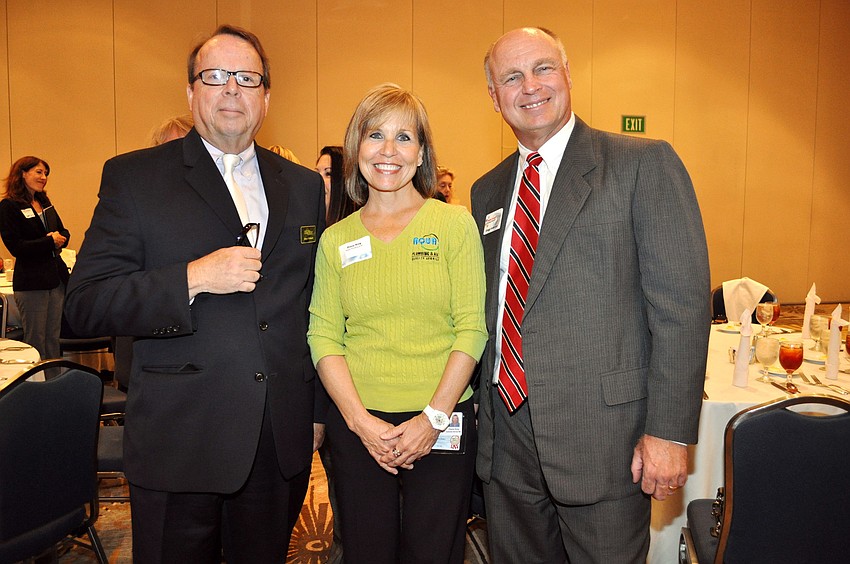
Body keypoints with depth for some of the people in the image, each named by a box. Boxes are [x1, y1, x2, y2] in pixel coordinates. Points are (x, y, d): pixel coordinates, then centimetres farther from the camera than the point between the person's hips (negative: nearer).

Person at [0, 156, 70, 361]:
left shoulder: (44, 202, 14)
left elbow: (63, 232, 15)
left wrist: (59, 239, -7)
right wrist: (50, 242, -15)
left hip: (56, 278, 7)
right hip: (31, 282, -7)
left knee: (54, 338, 13)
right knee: (35, 341, 2)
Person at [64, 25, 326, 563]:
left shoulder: (304, 186, 8)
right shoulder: (133, 176, -2)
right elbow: (86, 305, -7)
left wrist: (318, 410, 12)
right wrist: (192, 278, -21)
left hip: (283, 442, 3)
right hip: (179, 441, -2)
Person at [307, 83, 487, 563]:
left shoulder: (455, 224, -2)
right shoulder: (336, 239, 4)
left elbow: (472, 329, -6)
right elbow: (323, 335, 1)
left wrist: (434, 417, -12)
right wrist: (360, 420, -10)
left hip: (443, 426, -1)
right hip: (357, 426, 2)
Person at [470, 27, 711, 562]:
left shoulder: (644, 164, -6)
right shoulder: (488, 190, 11)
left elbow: (682, 303, -11)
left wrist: (669, 431, -15)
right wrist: (485, 406, 11)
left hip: (604, 432, -5)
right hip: (508, 433, 5)